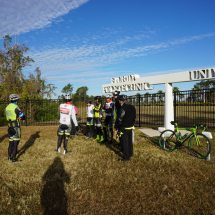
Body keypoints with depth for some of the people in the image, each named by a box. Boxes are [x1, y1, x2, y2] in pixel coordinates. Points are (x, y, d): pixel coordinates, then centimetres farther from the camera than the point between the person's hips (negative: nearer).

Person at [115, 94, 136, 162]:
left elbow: (119, 119, -20)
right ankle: (130, 153, 33)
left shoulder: (123, 108, -20)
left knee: (124, 142, 1)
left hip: (124, 128, -8)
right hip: (131, 127, 8)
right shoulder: (132, 107, 6)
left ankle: (126, 157, 7)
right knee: (130, 141, 19)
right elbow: (134, 117, 15)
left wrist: (116, 128, -14)